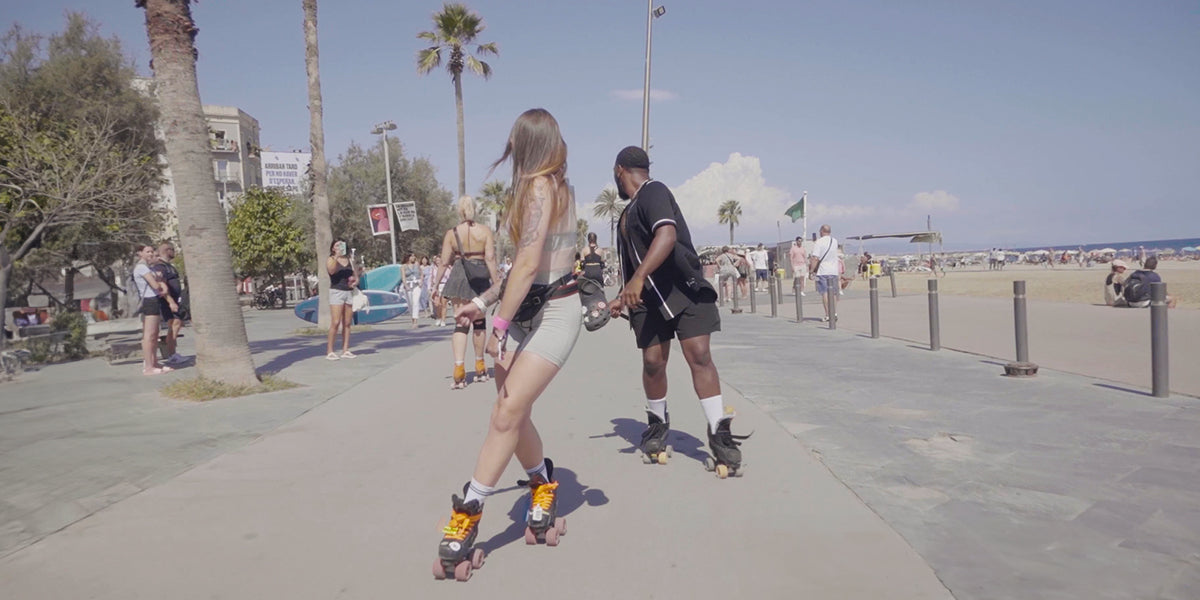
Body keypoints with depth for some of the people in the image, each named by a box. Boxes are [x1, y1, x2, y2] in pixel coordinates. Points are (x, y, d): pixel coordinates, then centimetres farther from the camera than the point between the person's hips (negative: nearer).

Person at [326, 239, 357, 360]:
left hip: (349, 292, 5)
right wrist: (336, 257, -29)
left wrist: (356, 281, -5)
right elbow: (331, 271, -19)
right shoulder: (330, 260, 2)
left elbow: (355, 275, 17)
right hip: (336, 291, -5)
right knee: (335, 323, -12)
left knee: (347, 323, 3)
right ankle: (329, 351, -9)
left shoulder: (349, 260, 15)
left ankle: (345, 350, 6)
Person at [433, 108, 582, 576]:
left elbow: (528, 264, -21)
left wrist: (499, 325, -21)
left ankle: (466, 516, -10)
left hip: (555, 312, -9)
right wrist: (483, 301, 22)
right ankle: (543, 490, 26)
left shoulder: (539, 186, -12)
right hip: (528, 309, 9)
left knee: (507, 415, -13)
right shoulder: (552, 187, 16)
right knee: (512, 414, 8)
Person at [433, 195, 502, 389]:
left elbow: (444, 262, -1)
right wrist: (497, 282, -4)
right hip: (480, 277, 0)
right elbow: (490, 259, -8)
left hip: (459, 277, 0)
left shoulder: (451, 233, 0)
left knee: (461, 323, 1)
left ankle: (459, 369, -14)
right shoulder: (485, 231, -1)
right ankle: (480, 368, 27)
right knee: (479, 321, 15)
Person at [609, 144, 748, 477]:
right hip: (649, 296, 7)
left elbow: (668, 235, -29)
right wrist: (623, 297, 27)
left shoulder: (654, 191, -11)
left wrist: (638, 278, -37)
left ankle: (720, 434, -9)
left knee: (699, 355, -13)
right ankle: (657, 424, 21)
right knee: (652, 361, 0)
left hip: (684, 289, -7)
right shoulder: (629, 211, 17)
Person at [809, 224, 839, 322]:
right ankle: (834, 313, 12)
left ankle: (828, 315, -4)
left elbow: (815, 258, -16)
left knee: (824, 293, -2)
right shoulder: (835, 242, 8)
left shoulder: (819, 242, -10)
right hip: (834, 270, 5)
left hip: (822, 271, -5)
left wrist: (812, 269, -10)